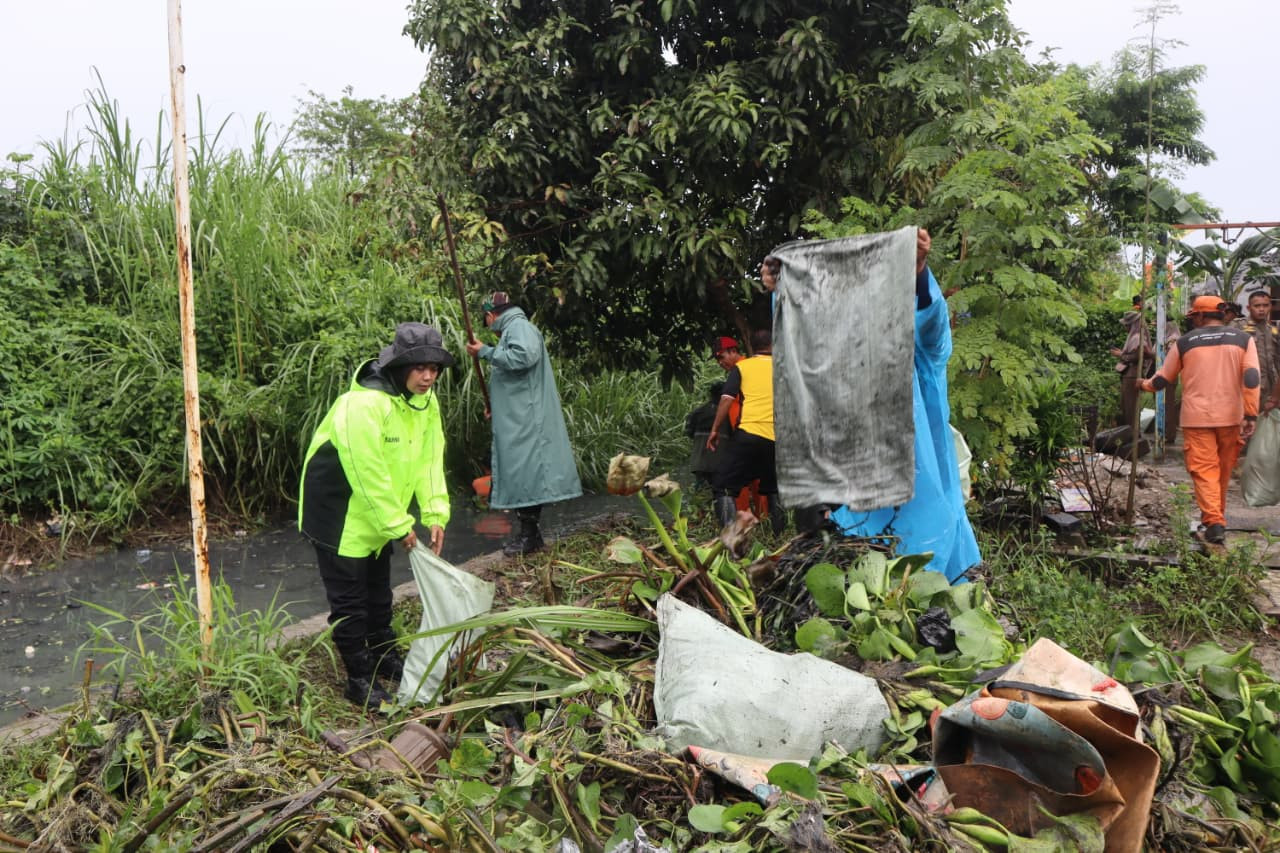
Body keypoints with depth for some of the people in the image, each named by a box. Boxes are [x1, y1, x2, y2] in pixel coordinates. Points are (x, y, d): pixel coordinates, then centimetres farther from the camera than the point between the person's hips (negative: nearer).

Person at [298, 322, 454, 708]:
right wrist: (399, 526, -23)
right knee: (349, 598, 1)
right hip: (339, 511, -8)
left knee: (379, 591, 22)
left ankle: (385, 657, 39)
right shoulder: (364, 404, -31)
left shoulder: (425, 401, -4)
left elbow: (430, 459, -3)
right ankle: (360, 679, 13)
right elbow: (367, 474, -30)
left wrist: (435, 513, -12)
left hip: (378, 513, 9)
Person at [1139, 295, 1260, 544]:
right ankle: (1216, 515, 31)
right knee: (1223, 471, 16)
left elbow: (1163, 379, 11)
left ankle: (1214, 522, -13)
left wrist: (1145, 384, 32)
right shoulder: (1243, 339, 4)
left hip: (1197, 417, -2)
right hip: (1231, 417, 2)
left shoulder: (1185, 342, 2)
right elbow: (1251, 378, -7)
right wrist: (1251, 415, -6)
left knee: (1204, 470, -2)